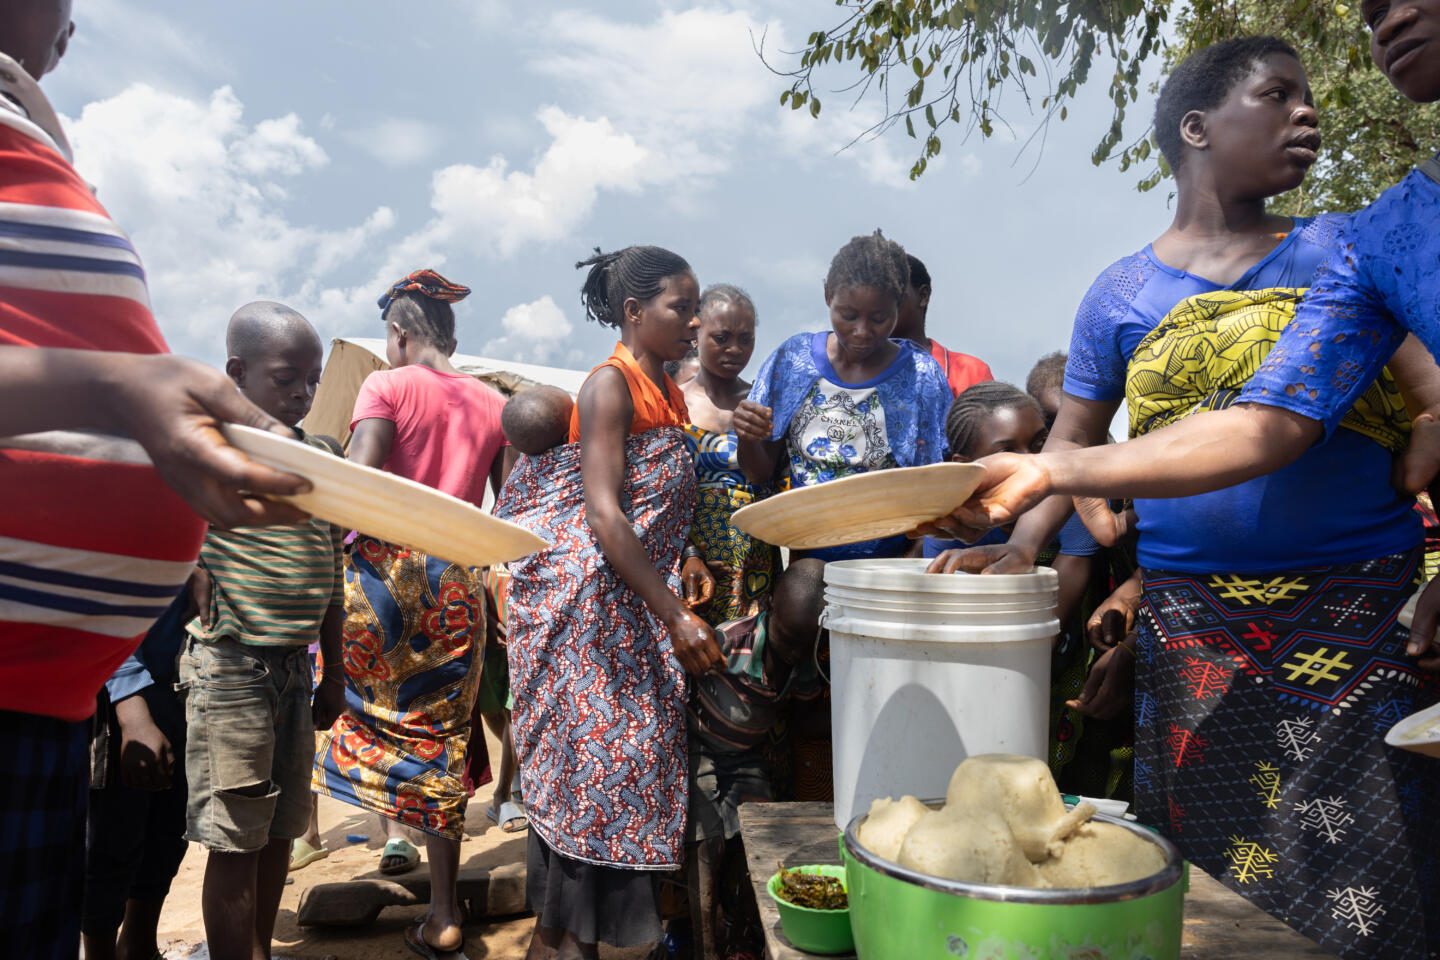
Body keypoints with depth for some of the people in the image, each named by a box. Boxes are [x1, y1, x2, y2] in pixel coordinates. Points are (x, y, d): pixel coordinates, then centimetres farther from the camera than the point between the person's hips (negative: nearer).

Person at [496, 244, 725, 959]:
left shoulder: (669, 396, 14)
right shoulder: (611, 383, -10)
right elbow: (603, 510, -19)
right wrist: (675, 615, -23)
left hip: (637, 597, 8)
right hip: (586, 596, -8)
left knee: (624, 755, 9)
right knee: (591, 752, -4)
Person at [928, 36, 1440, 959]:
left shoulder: (1348, 248, 9)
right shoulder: (1122, 295, 8)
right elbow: (1071, 445, 13)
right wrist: (1020, 541, -2)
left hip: (1365, 615, 1)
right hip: (1191, 628, 0)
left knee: (1364, 885, 2)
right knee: (1209, 874, 6)